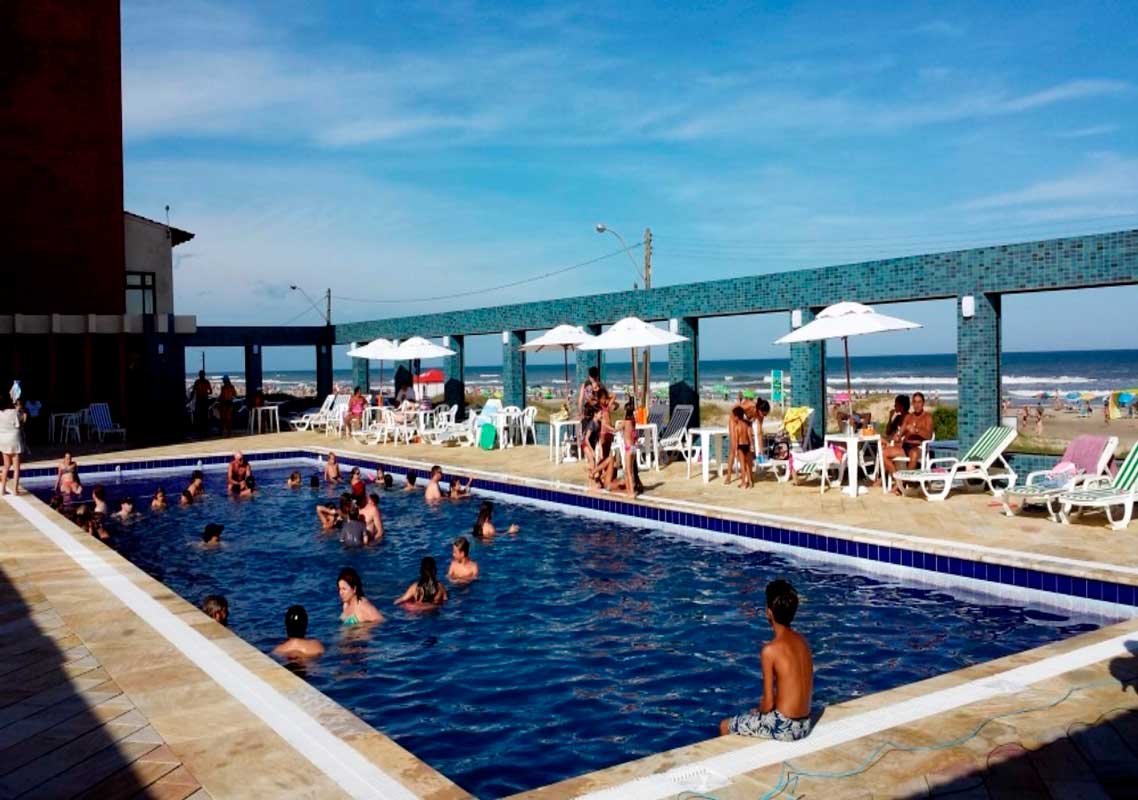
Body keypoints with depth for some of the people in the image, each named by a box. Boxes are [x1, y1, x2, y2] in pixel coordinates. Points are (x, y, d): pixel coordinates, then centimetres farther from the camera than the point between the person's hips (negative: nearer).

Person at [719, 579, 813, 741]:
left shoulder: (770, 650, -19)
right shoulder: (801, 641, 2)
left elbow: (768, 704, -15)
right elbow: (805, 688, 11)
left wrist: (758, 711, 7)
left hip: (784, 727, -7)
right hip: (805, 725, 7)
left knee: (725, 726, 13)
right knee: (755, 713, 32)